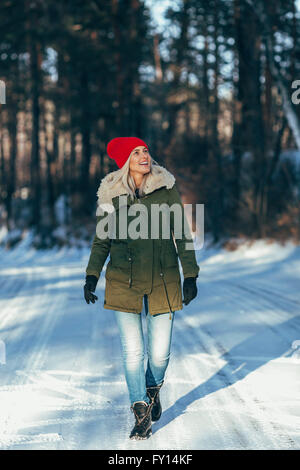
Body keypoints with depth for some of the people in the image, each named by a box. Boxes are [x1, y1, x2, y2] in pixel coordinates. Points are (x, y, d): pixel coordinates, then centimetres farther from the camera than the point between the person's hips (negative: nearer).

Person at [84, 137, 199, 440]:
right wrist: (92, 276, -3)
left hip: (163, 281, 0)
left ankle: (153, 389, 35)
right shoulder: (111, 195, -1)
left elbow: (182, 234, 3)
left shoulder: (166, 189, -2)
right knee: (132, 352, -3)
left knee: (160, 352, 2)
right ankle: (142, 413, 14)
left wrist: (190, 275, 1)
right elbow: (102, 240, 7)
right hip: (124, 284, 0)